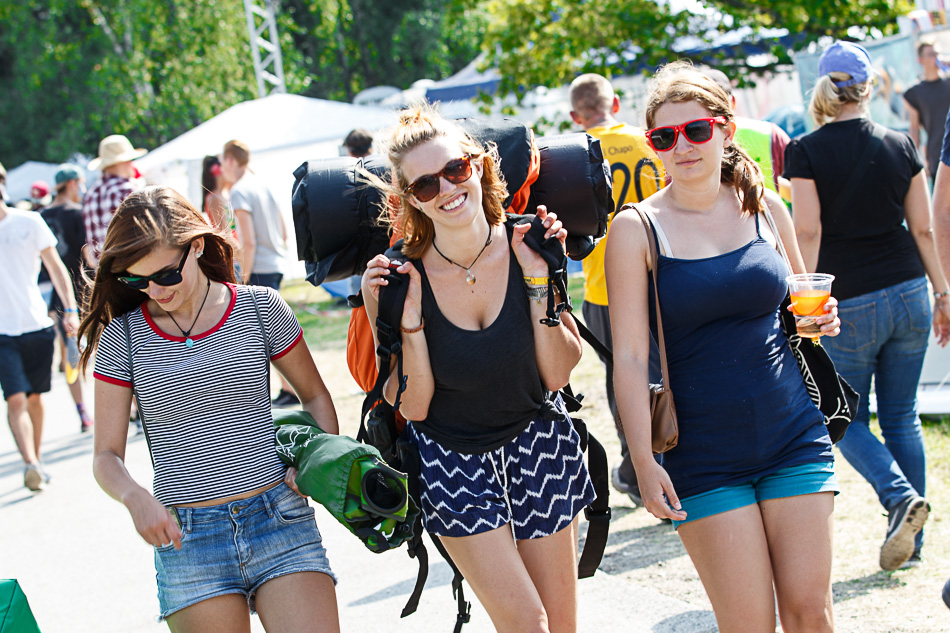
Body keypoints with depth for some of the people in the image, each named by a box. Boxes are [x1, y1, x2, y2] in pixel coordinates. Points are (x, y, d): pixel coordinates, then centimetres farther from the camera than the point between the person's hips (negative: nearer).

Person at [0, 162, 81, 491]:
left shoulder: (29, 222, 1)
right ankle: (30, 464, -19)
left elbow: (55, 267, 6)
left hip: (37, 326, 1)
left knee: (34, 398, 11)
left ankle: (38, 461, 26)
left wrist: (70, 309, -3)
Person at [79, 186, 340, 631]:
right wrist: (135, 498, -18)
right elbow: (106, 456, 4)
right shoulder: (123, 335, 3)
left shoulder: (259, 308, 2)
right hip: (186, 537, 1)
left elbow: (315, 397, 15)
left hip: (278, 517, 0)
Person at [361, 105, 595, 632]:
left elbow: (556, 375, -12)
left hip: (535, 442, 2)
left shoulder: (524, 247, -13)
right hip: (451, 458, -2)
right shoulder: (397, 276, -18)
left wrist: (538, 280, -21)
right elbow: (412, 406, -12)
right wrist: (407, 318, -25)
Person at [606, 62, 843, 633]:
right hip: (704, 452, -3)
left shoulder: (765, 206, 6)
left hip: (793, 434, 3)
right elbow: (630, 357, -7)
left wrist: (820, 318, -1)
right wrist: (644, 461, -14)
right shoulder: (637, 228, -4)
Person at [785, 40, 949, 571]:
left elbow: (808, 234, -12)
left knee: (845, 419, 12)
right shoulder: (900, 147, 1)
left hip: (849, 304, -3)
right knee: (901, 416, 13)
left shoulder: (807, 152, -8)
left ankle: (900, 496, -12)